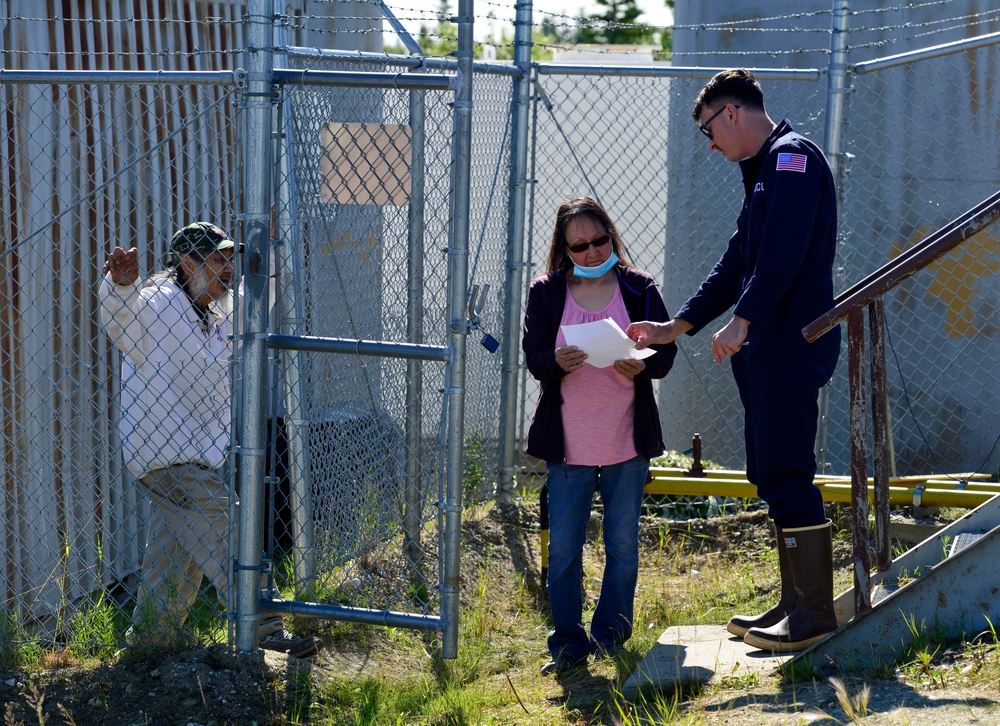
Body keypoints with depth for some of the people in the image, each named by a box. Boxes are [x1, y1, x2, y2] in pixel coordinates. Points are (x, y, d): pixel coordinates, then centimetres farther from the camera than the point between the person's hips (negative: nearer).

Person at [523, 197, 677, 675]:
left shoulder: (639, 289, 2)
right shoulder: (546, 293, 2)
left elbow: (665, 351, 2)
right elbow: (534, 358, -1)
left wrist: (641, 366, -20)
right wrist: (558, 362, -24)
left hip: (627, 441, 0)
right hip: (567, 443, 0)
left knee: (623, 543, 8)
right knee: (563, 547, 1)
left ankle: (610, 632, 22)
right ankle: (568, 642, 10)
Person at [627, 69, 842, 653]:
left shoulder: (793, 157, -9)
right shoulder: (765, 169, 23)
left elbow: (783, 252, -22)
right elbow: (738, 262, 27)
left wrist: (742, 321, -24)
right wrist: (676, 327, 24)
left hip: (793, 346, -10)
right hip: (766, 349, 10)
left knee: (787, 475, -10)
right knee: (771, 476, 12)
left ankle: (815, 614, -6)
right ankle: (796, 603, 19)